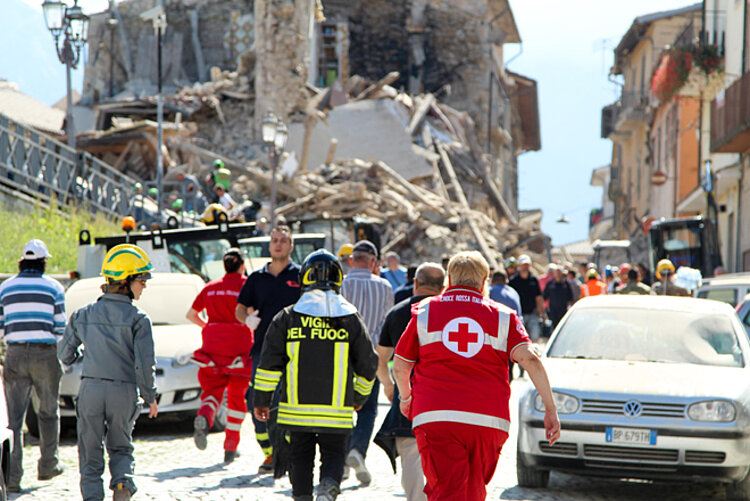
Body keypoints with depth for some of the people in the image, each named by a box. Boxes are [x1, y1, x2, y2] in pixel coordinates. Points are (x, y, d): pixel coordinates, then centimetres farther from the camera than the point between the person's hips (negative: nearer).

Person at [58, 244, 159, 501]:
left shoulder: (83, 315, 3)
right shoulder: (137, 318, -8)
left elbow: (65, 354, 11)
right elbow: (145, 363, -12)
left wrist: (74, 359, 35)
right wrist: (150, 397, 1)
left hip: (90, 389, 1)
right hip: (124, 392, -1)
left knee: (90, 454, 11)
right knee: (121, 448, 18)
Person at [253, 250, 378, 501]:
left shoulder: (288, 316, 1)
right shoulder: (351, 318, 3)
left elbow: (270, 362, -1)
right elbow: (367, 364, 9)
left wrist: (261, 399, 7)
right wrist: (359, 396, 25)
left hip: (297, 406, 0)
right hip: (337, 409, 0)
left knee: (301, 455, 15)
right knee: (333, 454, 8)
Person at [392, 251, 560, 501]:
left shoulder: (425, 311, 11)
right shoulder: (503, 316, 10)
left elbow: (399, 367, 14)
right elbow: (530, 359, -4)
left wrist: (406, 397, 33)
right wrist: (550, 409, -2)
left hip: (435, 416, -1)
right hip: (490, 421, 2)